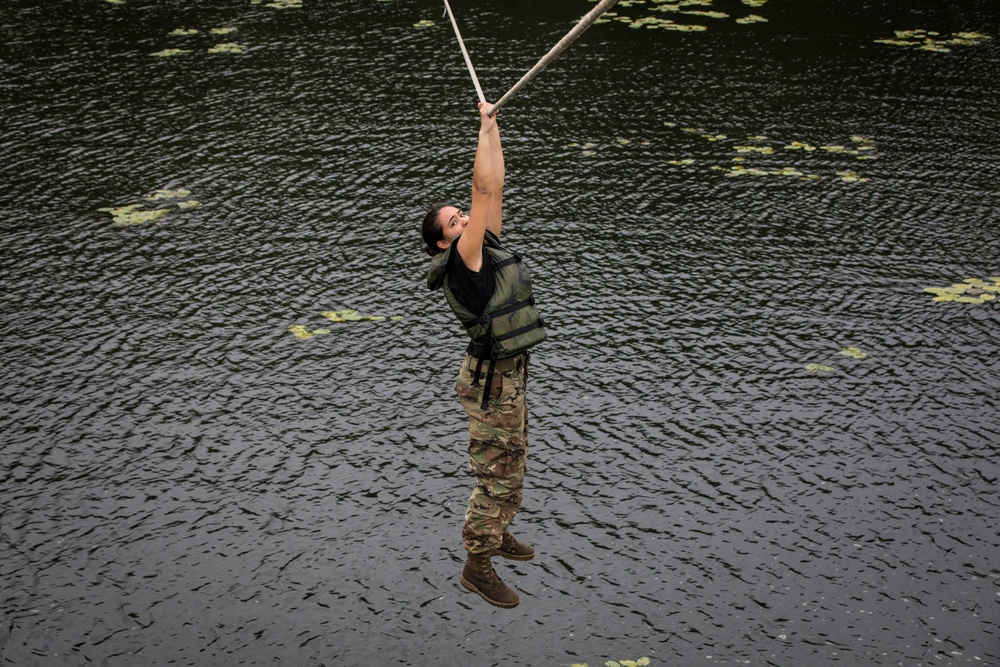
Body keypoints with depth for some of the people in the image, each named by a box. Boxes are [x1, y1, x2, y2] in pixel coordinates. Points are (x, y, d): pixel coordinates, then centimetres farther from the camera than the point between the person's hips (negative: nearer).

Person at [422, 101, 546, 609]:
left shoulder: (488, 248, 6)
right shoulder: (462, 261, -17)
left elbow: (495, 189, 5)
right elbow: (484, 189, -21)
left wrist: (494, 129, 3)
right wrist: (487, 127, -15)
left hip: (510, 376, 9)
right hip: (490, 383, -9)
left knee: (511, 463, 23)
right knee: (496, 476, -3)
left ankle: (494, 534, 41)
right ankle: (477, 565, 8)